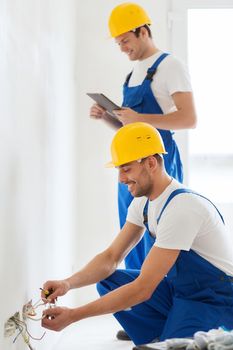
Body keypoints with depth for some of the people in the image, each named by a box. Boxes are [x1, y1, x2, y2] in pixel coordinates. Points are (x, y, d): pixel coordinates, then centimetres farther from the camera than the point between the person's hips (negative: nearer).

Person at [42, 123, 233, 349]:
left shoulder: (182, 207, -27)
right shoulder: (143, 201, 3)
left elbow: (143, 289, -28)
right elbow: (111, 257, 5)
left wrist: (74, 315, -27)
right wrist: (68, 283, -15)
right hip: (179, 289, 9)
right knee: (108, 281, 0)